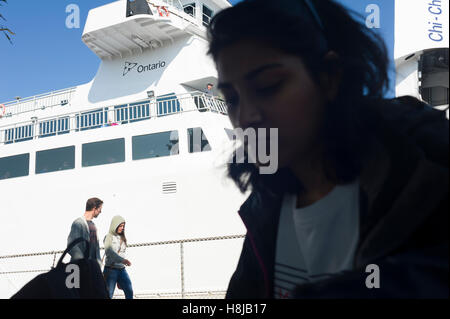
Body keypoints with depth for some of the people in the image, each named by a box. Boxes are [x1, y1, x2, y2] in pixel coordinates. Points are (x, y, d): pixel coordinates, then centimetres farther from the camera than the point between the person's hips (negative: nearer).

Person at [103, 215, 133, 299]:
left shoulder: (122, 238, 14)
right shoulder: (109, 237, -5)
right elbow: (108, 252, -19)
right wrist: (122, 260, -31)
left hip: (122, 269, 6)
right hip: (111, 269, -6)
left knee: (129, 292, -1)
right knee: (109, 294, -4)